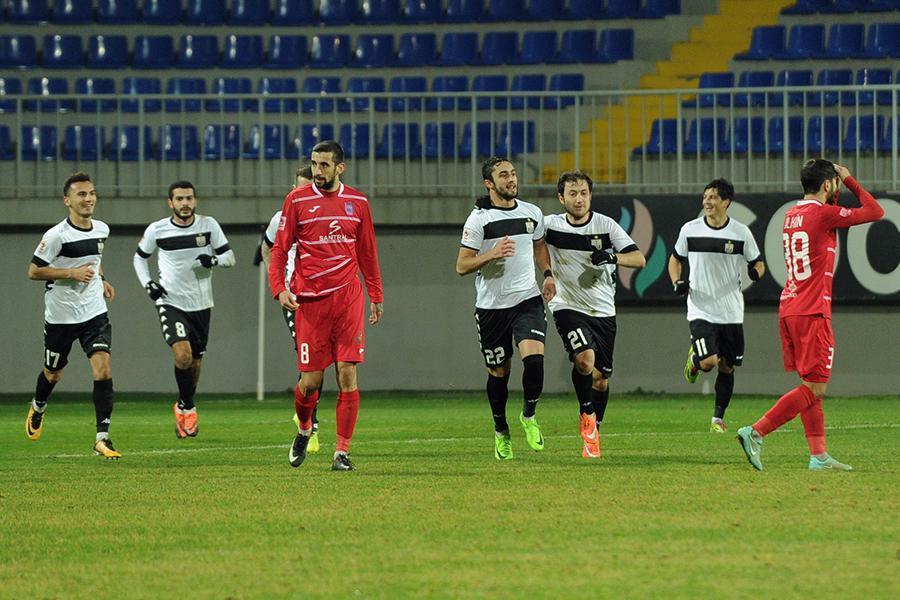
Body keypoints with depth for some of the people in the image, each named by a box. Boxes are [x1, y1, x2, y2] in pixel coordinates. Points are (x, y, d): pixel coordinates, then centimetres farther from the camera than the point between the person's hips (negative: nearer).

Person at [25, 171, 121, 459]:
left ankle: (102, 437, -13)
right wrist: (72, 274, -21)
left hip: (94, 313, 3)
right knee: (53, 374, 16)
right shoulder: (56, 236, -17)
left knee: (103, 369, -15)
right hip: (60, 315, -3)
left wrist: (101, 280, 10)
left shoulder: (101, 230, 2)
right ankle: (38, 408, 50)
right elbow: (33, 271, -13)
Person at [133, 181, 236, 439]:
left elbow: (229, 257, 3)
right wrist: (147, 283, -2)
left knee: (195, 362, 10)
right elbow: (140, 257, 13)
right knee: (183, 354, -21)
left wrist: (214, 260, -20)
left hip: (201, 304, 2)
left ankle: (183, 408, 34)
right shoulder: (157, 230, -5)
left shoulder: (208, 225, -3)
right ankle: (188, 409, -3)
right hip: (171, 302, -2)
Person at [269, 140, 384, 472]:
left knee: (348, 376, -6)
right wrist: (279, 288, -12)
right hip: (309, 301, -1)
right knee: (311, 380, 0)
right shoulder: (297, 200, 1)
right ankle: (304, 430, 30)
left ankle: (342, 451, 0)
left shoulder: (357, 202, 8)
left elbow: (367, 253, 17)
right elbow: (280, 249, 2)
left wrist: (376, 296, 17)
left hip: (348, 298, 2)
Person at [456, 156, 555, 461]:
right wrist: (492, 254, -22)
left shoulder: (532, 213, 7)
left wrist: (548, 274, 10)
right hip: (492, 306, -2)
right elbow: (462, 266, -6)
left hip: (527, 299, 2)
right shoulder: (478, 219, -6)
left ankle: (529, 416, 4)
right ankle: (501, 431, 27)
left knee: (534, 358, -19)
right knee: (498, 372, 7)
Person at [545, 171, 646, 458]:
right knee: (585, 358, -27)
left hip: (603, 311, 2)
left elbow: (639, 259, -8)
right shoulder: (550, 225, -4)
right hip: (568, 307, -2)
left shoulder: (606, 225, -4)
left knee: (601, 378, 6)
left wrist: (613, 257, -28)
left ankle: (593, 433, 26)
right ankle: (586, 415, -4)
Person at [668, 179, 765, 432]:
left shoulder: (741, 232, -3)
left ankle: (718, 418, 22)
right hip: (701, 310, -1)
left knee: (727, 367, 7)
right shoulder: (690, 230, -1)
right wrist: (677, 282, -5)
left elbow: (758, 263, 9)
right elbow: (675, 258, 14)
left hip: (731, 312, 1)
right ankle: (693, 358, 18)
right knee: (708, 362, -18)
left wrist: (756, 271, -16)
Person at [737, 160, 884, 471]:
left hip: (788, 307, 9)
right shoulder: (824, 213, -11)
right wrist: (850, 180, 8)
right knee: (814, 388, -7)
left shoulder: (792, 214, 13)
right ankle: (755, 432, -16)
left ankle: (819, 455, 13)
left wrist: (835, 194, 28)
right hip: (812, 312, -9)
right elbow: (875, 211, -2)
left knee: (811, 385, 13)